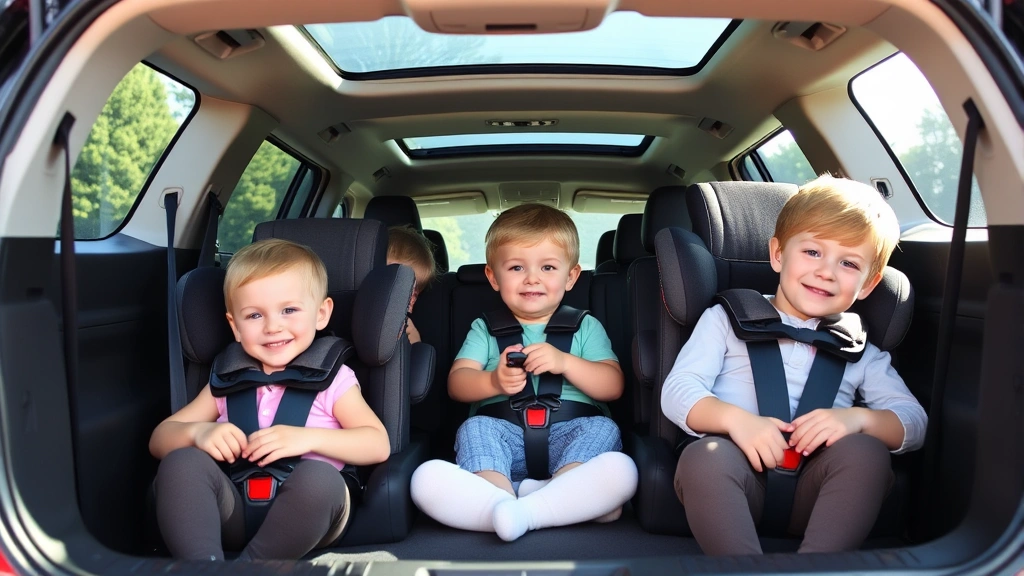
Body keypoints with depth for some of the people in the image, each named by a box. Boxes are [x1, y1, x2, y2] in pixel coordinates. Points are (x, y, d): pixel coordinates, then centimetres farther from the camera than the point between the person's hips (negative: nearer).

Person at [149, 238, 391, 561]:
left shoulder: (333, 379, 5)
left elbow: (378, 444, -5)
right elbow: (159, 440, 12)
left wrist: (309, 438, -21)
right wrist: (198, 431, -12)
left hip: (306, 517, -2)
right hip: (233, 514, 3)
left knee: (318, 476, -35)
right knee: (182, 462, -23)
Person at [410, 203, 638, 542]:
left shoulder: (585, 327, 19)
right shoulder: (485, 328, 21)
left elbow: (613, 385, 6)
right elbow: (456, 383, 7)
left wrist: (565, 363, -11)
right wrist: (494, 381, -16)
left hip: (569, 433, 0)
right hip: (500, 432, 1)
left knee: (603, 428, -31)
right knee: (474, 428, -31)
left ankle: (519, 511, -38)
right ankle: (578, 505, -39)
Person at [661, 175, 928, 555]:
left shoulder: (858, 350, 19)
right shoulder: (727, 319, 13)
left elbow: (914, 423, 10)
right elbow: (677, 391, 1)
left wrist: (858, 418, -13)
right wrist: (735, 419, -19)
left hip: (813, 490, 3)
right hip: (730, 483, -2)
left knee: (865, 451, -28)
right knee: (704, 456, -34)